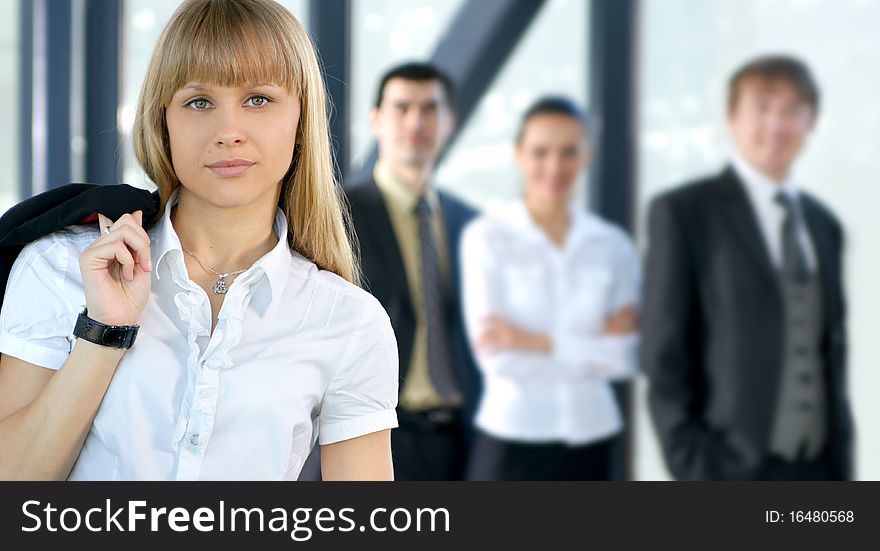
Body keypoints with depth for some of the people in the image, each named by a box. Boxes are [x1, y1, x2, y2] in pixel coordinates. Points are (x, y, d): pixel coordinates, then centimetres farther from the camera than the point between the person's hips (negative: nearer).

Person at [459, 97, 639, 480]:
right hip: (511, 441, -3)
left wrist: (537, 342, -11)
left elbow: (625, 357, -3)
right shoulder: (486, 237, -6)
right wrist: (592, 350, -10)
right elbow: (497, 355, -13)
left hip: (591, 443, 4)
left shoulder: (613, 244, 4)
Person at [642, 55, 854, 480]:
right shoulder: (683, 212, -2)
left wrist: (841, 460, 10)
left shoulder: (825, 225, 15)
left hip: (817, 468, 5)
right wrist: (692, 464, -12)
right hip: (732, 469, -5)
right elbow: (663, 354, -6)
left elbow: (833, 347, 17)